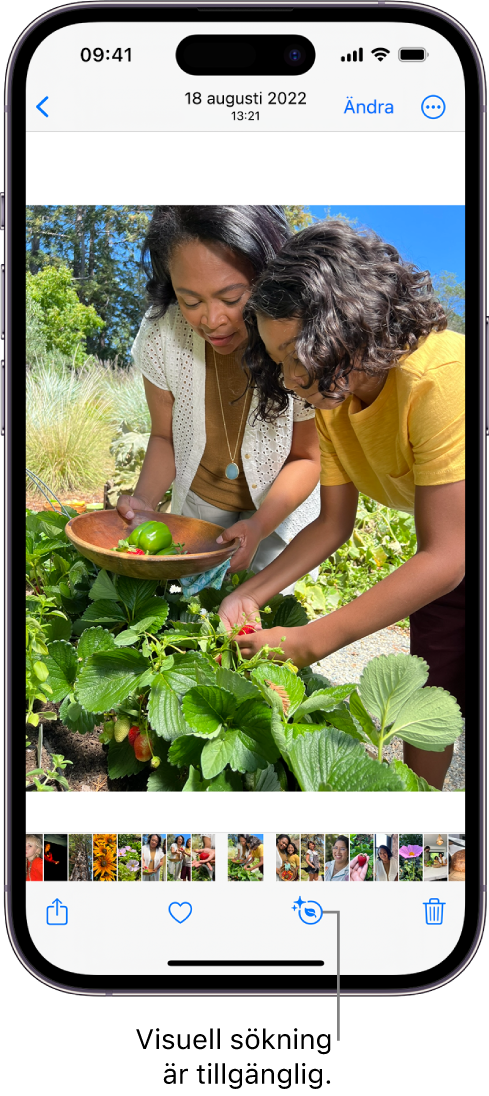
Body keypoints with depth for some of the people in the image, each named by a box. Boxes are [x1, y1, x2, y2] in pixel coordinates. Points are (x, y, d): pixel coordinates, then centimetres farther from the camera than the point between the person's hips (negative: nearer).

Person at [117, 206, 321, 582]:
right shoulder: (161, 334, -25)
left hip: (282, 507, -2)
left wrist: (259, 526, -32)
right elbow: (165, 437, -9)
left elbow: (306, 456, -17)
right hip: (198, 504, 3)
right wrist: (145, 501, -28)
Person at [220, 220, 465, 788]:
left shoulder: (440, 381, -35)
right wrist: (250, 594, -13)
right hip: (443, 556, 6)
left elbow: (446, 558, -33)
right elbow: (333, 524, 0)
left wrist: (310, 641, -32)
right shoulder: (330, 395, -9)